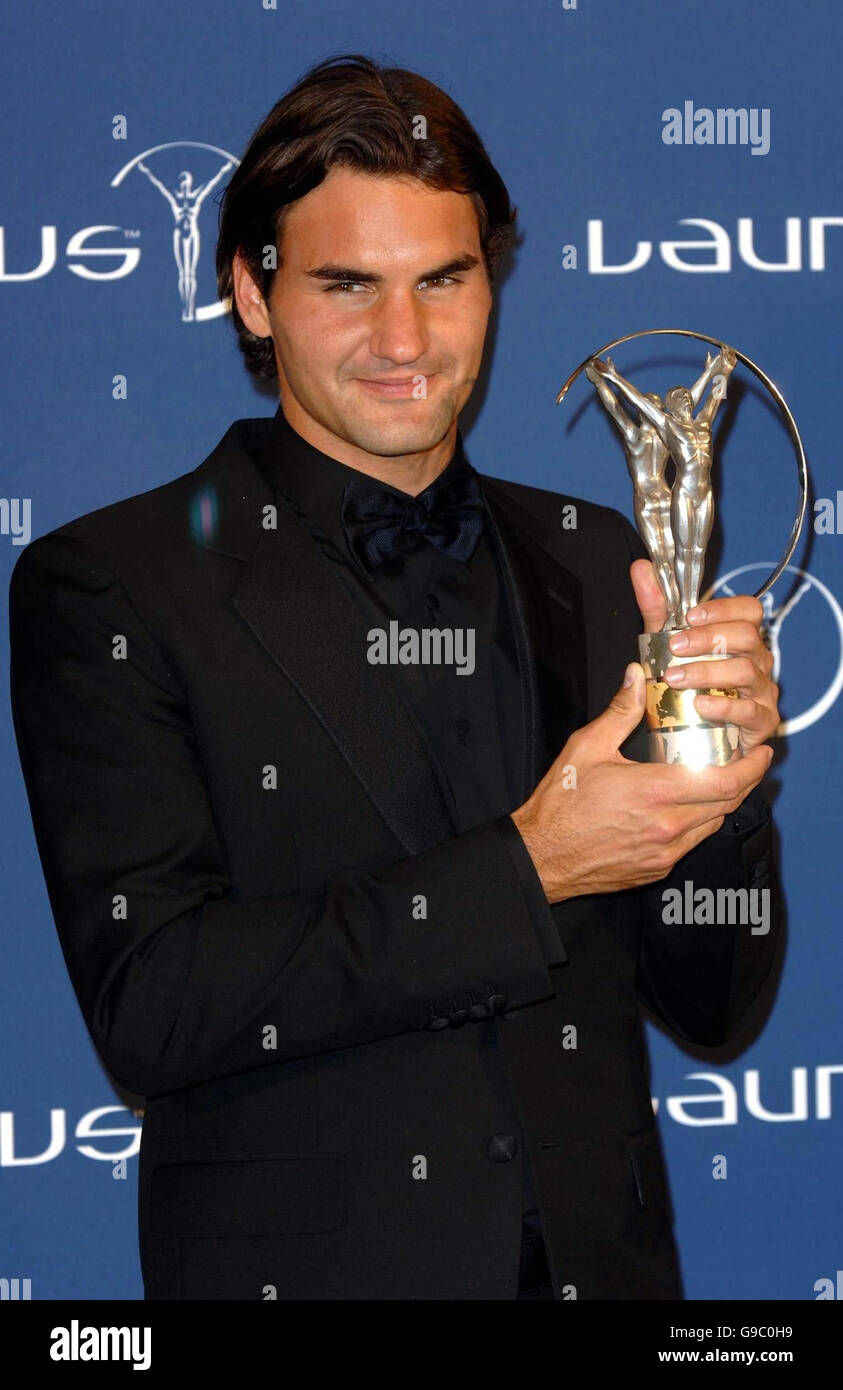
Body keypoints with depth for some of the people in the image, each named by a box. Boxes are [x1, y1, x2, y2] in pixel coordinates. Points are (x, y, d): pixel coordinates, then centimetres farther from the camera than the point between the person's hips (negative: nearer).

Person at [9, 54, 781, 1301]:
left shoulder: (598, 562, 5)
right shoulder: (103, 587, -8)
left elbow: (710, 1001, 5)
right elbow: (151, 1008, -18)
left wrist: (719, 773, -14)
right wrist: (527, 872, -21)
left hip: (600, 1257, 4)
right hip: (300, 1260, -4)